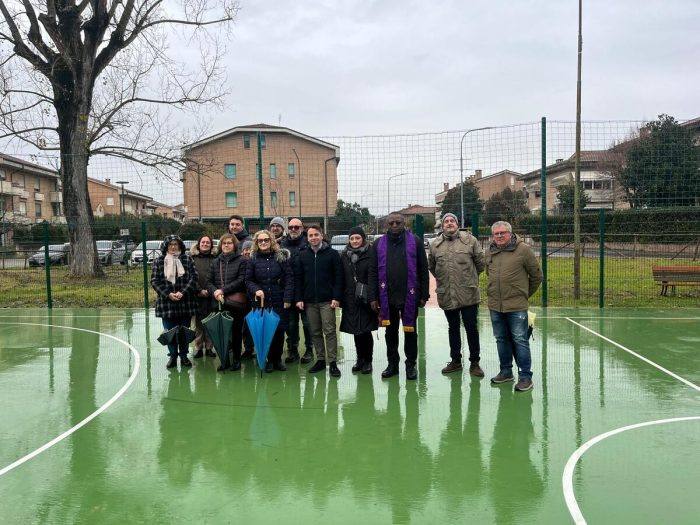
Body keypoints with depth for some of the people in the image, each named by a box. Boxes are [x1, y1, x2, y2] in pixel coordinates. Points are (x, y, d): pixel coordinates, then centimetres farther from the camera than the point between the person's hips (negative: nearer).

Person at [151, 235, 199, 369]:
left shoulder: (187, 259, 3)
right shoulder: (159, 261, 5)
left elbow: (194, 278, -2)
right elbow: (154, 281, 0)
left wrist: (183, 292, -14)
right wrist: (168, 294, -12)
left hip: (185, 302, 0)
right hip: (166, 302, 0)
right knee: (170, 331, 5)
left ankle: (184, 356, 19)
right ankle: (173, 356, 17)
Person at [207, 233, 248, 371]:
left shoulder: (242, 261, -1)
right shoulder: (215, 262, 13)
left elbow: (242, 280, -10)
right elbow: (209, 281, 9)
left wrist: (223, 290, -14)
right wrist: (215, 292, -12)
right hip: (219, 303, 3)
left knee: (236, 331, 6)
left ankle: (236, 359, 16)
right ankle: (224, 359, 14)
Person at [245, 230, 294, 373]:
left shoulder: (282, 256, 2)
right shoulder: (253, 259, 6)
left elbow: (289, 278, -2)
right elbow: (248, 280, 7)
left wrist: (287, 298, -9)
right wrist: (256, 290, -13)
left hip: (280, 301, -1)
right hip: (261, 302, 1)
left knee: (279, 331, 2)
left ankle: (277, 360, 18)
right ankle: (270, 360, 16)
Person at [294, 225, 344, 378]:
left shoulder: (332, 254, 0)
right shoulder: (303, 255, 9)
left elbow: (338, 277, -4)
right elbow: (298, 278, 9)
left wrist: (336, 297, -11)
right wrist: (299, 299, 1)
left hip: (327, 301, -3)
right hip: (309, 301, 3)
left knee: (329, 331, -4)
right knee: (315, 332, 8)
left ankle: (332, 362, 1)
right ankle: (320, 360, 18)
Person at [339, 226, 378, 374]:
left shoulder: (370, 254, -5)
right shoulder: (344, 255, 8)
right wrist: (340, 298, 4)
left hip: (366, 300, -4)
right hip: (350, 300, 4)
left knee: (366, 331, -1)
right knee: (356, 332, 10)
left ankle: (367, 361, 13)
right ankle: (360, 360, 24)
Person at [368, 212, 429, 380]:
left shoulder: (415, 241, -1)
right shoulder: (380, 243, 4)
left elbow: (423, 270, -1)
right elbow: (373, 272, 4)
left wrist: (424, 295, -5)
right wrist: (373, 297, -2)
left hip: (409, 296, -2)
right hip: (387, 296, 2)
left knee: (410, 331, 8)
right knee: (391, 332, 12)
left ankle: (411, 364, 20)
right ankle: (392, 363, 24)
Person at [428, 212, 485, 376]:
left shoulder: (470, 240, -3)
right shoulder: (435, 244, 5)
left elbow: (480, 262, 2)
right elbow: (431, 266, 18)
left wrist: (471, 277, 9)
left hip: (468, 294, -3)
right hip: (447, 295, 3)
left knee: (471, 329, 3)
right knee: (453, 329, 15)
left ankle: (474, 362, 16)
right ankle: (455, 361, 27)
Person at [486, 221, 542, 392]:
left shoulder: (523, 250, -7)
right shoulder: (490, 252, 7)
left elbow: (537, 275, 1)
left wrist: (525, 293, 10)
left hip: (517, 306, -5)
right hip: (495, 305, 5)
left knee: (520, 340, -1)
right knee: (501, 340, 15)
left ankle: (525, 376, 7)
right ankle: (506, 371, 28)